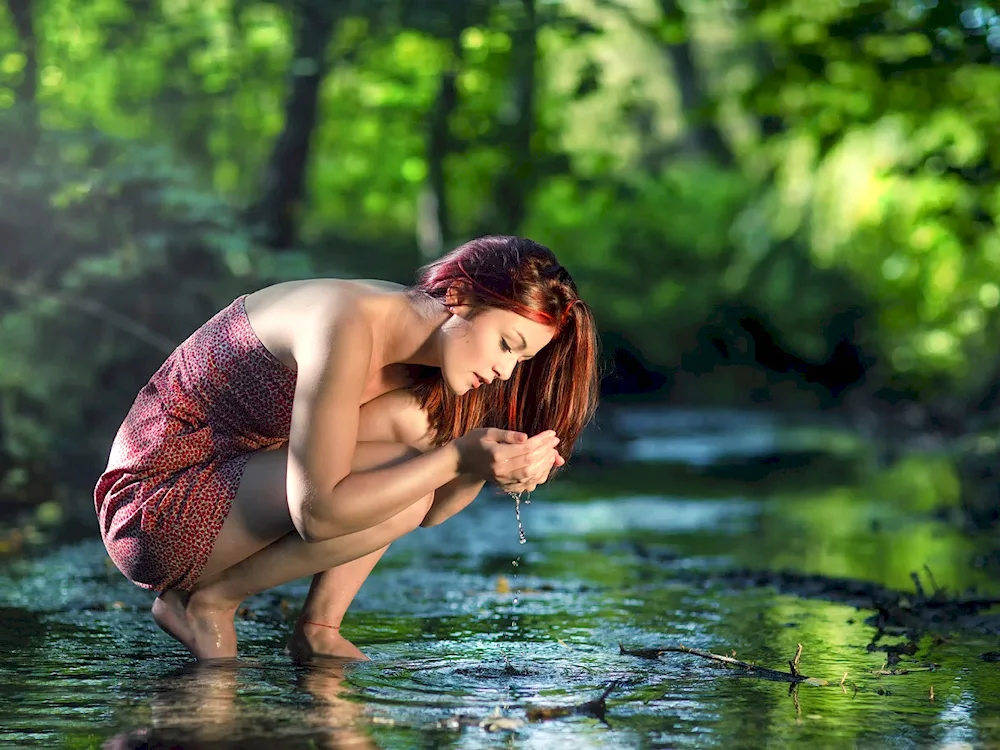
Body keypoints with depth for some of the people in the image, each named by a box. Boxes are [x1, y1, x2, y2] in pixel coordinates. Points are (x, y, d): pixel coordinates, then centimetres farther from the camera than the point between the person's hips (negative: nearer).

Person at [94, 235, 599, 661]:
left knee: (414, 422, -7)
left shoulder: (417, 336, 1)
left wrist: (490, 463, -17)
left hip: (235, 477, 8)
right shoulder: (350, 326, -27)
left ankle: (319, 628, -2)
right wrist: (457, 457, -28)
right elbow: (316, 512, -30)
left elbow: (423, 510, 2)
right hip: (157, 511, -8)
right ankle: (208, 601, -6)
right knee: (400, 467, -23)